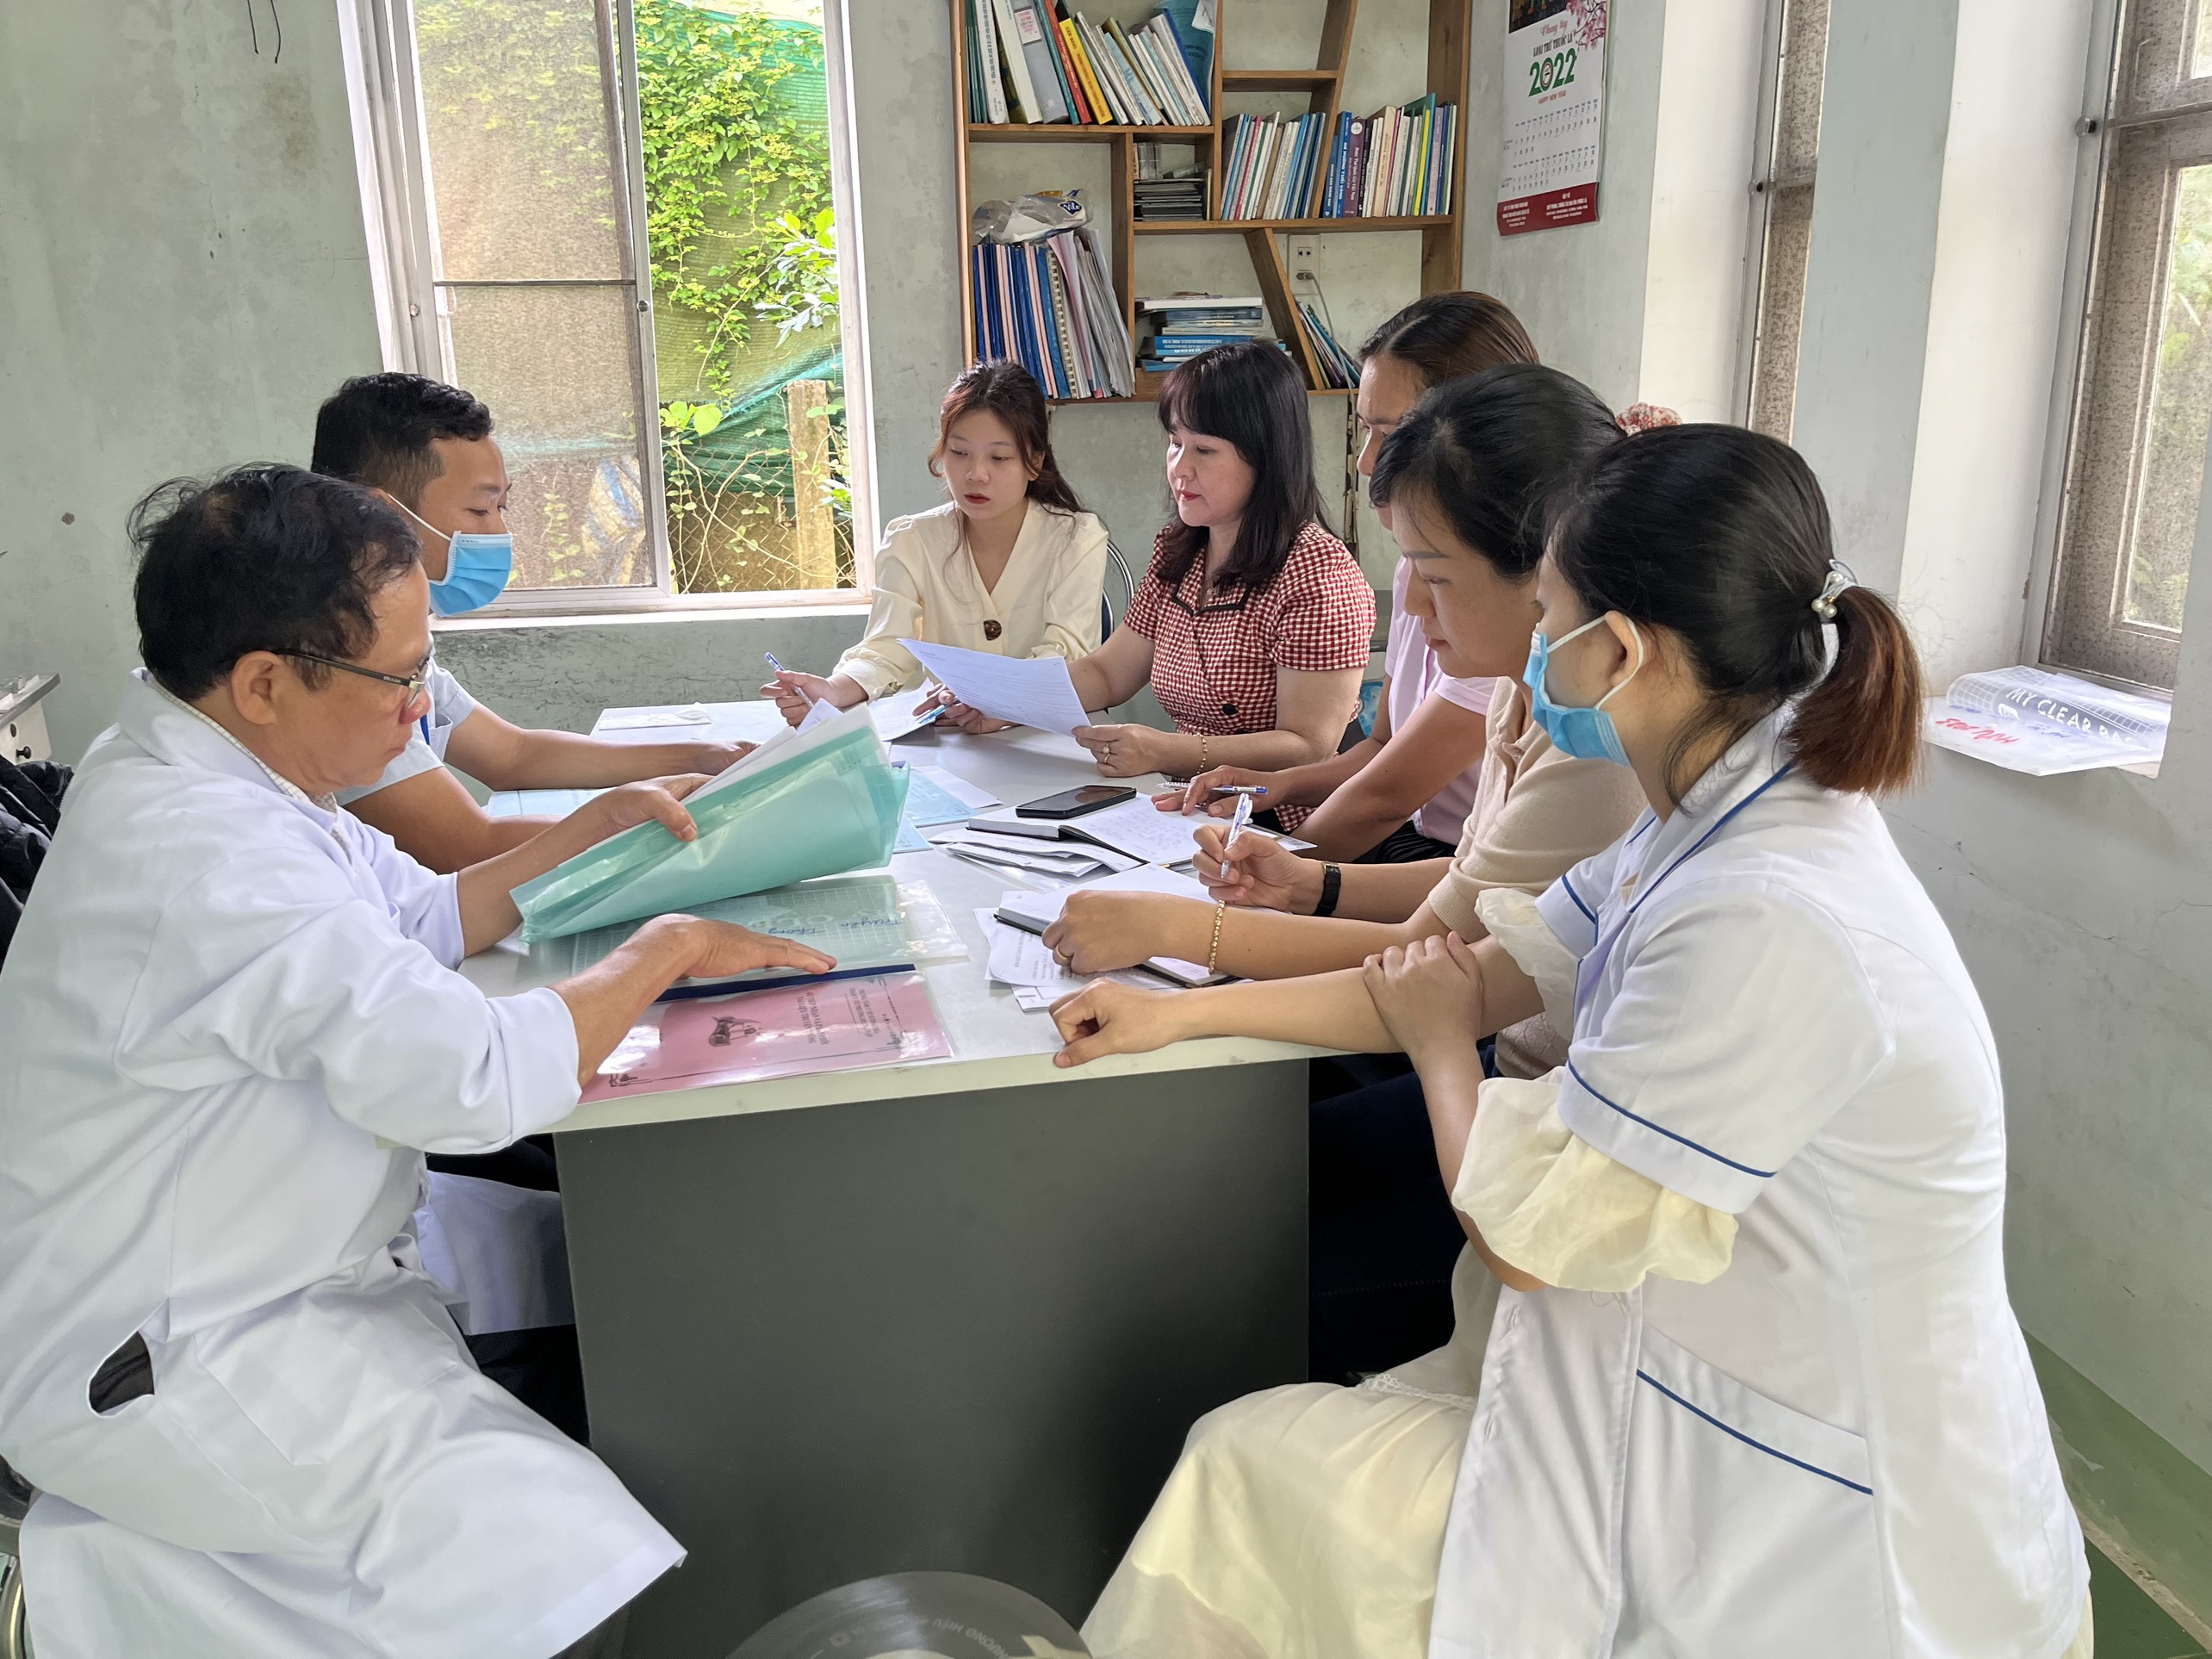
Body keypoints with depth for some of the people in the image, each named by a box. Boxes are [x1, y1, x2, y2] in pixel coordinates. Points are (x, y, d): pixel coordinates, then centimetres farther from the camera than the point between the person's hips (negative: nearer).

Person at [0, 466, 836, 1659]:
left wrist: (602, 823, 5)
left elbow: (429, 918, 14)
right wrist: (666, 952, -18)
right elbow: (477, 1078, -33)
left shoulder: (216, 765, 4)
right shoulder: (207, 853, -29)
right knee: (575, 1560, -18)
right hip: (167, 1371, -10)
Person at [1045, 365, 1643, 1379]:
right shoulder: (1530, 690, 2)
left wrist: (1171, 926, -19)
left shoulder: (1609, 744, -28)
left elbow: (1426, 956, -22)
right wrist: (1314, 887, -1)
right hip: (1498, 1050, 9)